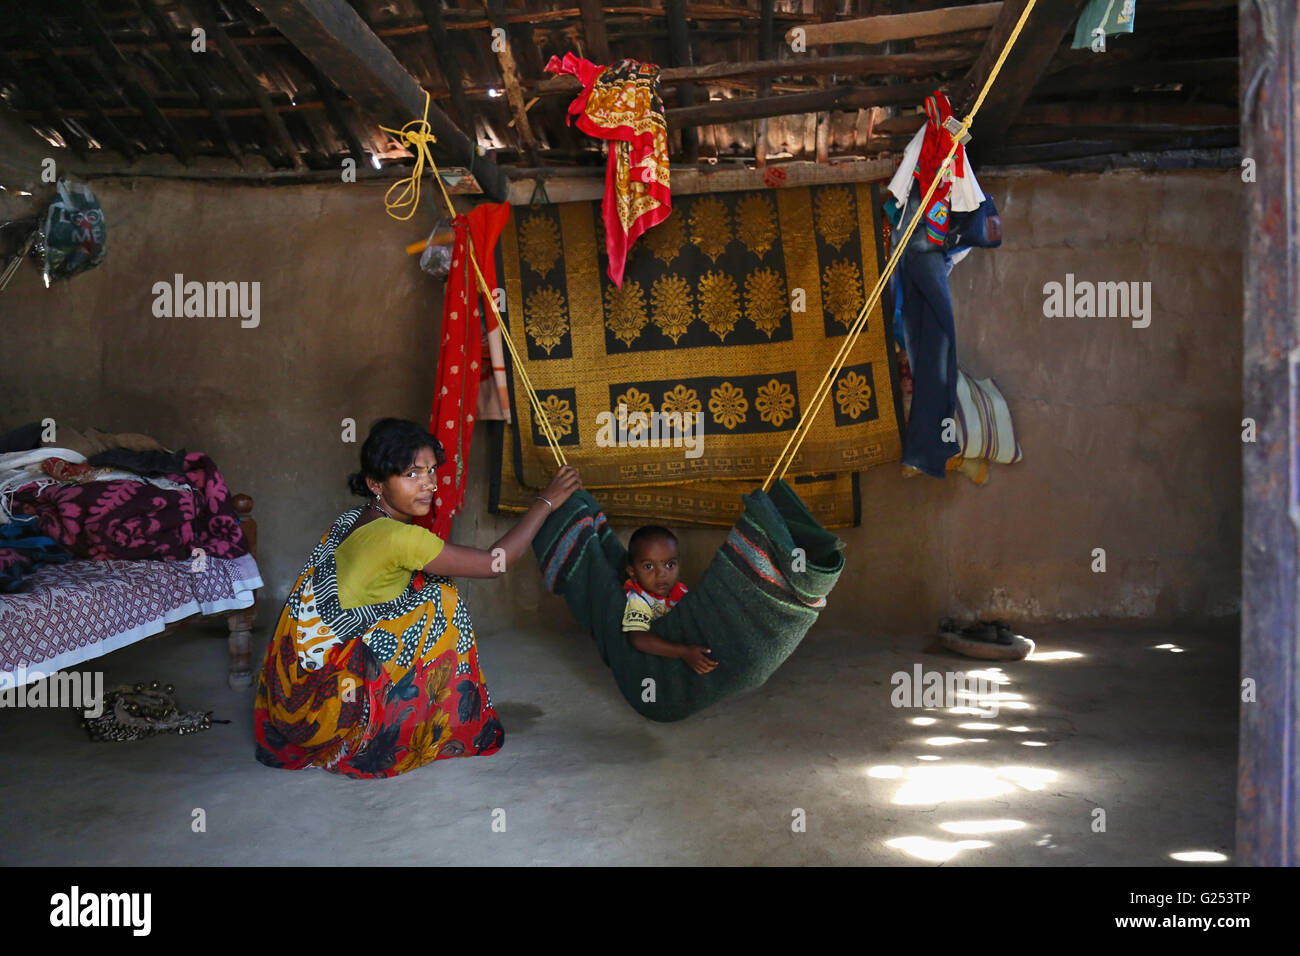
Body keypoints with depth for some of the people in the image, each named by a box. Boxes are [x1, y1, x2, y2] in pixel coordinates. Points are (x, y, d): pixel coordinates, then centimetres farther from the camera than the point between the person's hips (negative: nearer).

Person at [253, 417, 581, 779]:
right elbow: (496, 562, -16)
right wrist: (546, 501, -7)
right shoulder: (396, 537, -21)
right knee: (439, 605, -7)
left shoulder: (352, 520, 5)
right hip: (323, 698, -9)